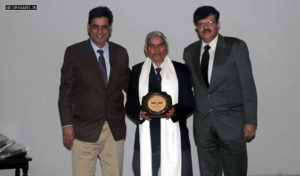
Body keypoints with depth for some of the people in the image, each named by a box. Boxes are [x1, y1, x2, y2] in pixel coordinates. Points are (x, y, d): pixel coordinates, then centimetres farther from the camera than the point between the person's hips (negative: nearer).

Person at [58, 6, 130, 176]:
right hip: (84, 129, -3)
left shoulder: (120, 53, 8)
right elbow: (66, 90, -2)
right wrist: (67, 124, -7)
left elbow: (128, 83, 18)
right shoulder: (74, 52, -2)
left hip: (115, 129, 3)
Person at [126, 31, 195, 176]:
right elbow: (130, 105, 10)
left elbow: (189, 103, 6)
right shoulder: (137, 71, 12)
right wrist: (140, 113, -11)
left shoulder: (181, 70, 9)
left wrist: (175, 111, -14)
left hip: (174, 139, -1)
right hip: (146, 140, 1)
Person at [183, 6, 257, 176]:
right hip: (202, 125, 3)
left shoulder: (236, 47, -1)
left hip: (231, 123, -3)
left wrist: (250, 121, -8)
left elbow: (248, 85, -4)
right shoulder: (189, 52, 10)